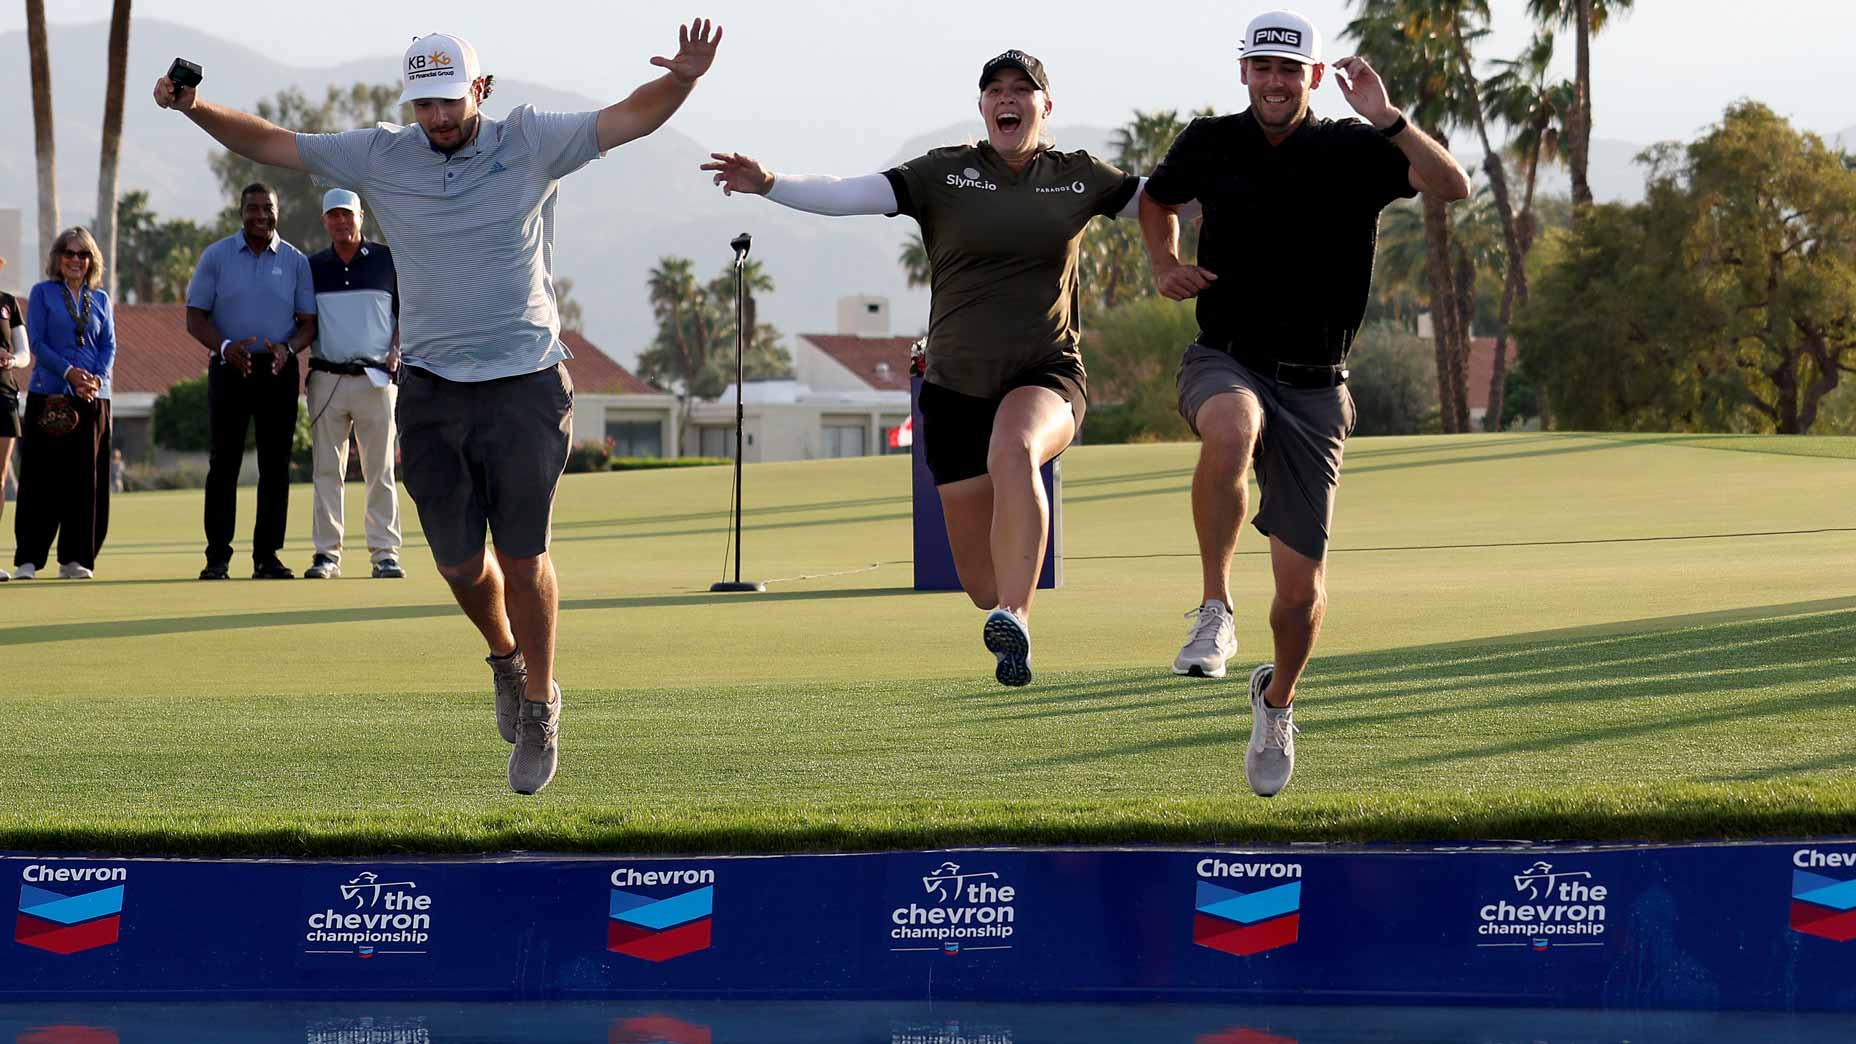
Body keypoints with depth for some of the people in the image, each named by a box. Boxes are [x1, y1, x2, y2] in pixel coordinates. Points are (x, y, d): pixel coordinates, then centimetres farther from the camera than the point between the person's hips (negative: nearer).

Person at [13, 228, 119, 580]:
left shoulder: (100, 299, 14)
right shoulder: (42, 294, 5)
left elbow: (109, 346, 9)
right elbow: (37, 343, -3)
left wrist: (97, 378, -10)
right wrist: (69, 372, -15)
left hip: (92, 397, 3)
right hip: (49, 395, -3)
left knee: (85, 477, 1)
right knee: (42, 476, -5)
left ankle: (75, 557, 5)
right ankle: (28, 558, -2)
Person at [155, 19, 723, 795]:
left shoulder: (531, 144, -3)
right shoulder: (380, 158, 3)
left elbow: (629, 119, -10)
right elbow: (271, 145, 7)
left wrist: (682, 80, -30)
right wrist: (196, 110, -7)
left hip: (525, 387, -3)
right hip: (431, 391, 3)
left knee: (522, 558, -4)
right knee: (458, 563, 8)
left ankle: (539, 711, 12)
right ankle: (506, 659, 37)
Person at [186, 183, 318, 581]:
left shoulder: (295, 261, 7)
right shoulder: (216, 256, 4)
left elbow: (308, 322, 7)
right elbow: (195, 317, 1)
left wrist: (287, 348, -14)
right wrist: (225, 347, -17)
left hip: (279, 371, 1)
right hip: (229, 368, -1)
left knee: (275, 465, -1)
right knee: (224, 462, -3)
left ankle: (267, 556, 3)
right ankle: (217, 557, -3)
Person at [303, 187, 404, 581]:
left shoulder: (388, 260, 6)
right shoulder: (312, 268, 10)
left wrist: (396, 352, -3)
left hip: (375, 380, -1)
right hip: (326, 380, 1)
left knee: (380, 471, -1)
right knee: (327, 471, 0)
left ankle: (385, 552, 0)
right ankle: (327, 553, 2)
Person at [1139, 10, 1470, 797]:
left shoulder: (1353, 151, -5)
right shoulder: (1208, 144, 2)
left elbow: (1453, 187, -21)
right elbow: (1157, 199, 25)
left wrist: (1388, 121, -33)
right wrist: (1164, 266, 6)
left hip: (1312, 385, 0)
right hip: (1225, 361, 0)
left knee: (1301, 585, 0)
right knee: (1231, 430, -40)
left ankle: (1277, 700, 31)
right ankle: (1214, 610, -27)